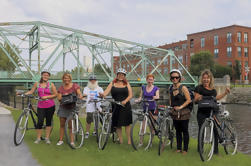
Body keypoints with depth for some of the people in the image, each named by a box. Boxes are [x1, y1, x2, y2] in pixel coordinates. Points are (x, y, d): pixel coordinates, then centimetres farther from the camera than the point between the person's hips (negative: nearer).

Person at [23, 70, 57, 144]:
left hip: (50, 106, 0)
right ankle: (38, 138, 8)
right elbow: (31, 91, 7)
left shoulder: (51, 84, 1)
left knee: (49, 122, 6)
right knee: (40, 122, -7)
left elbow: (55, 95, -2)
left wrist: (46, 97, -12)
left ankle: (47, 138, 17)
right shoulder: (37, 84, 7)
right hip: (41, 106, 0)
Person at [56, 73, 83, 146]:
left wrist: (80, 96, -34)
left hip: (71, 107, -3)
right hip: (63, 107, 3)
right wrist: (64, 96, -20)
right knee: (62, 125, 8)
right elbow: (59, 98, 0)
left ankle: (72, 141, 5)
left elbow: (79, 94, -11)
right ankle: (60, 140, 19)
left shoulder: (75, 86, -2)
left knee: (71, 125, -2)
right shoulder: (61, 88, 5)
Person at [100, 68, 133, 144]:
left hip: (125, 106, 0)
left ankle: (129, 140, 10)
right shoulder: (113, 83, 7)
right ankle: (120, 140, 16)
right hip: (116, 106, 1)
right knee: (117, 124, 4)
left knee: (127, 123, 0)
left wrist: (125, 101, -16)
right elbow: (107, 91, -6)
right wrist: (103, 94, -28)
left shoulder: (127, 84, 8)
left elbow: (130, 95, 2)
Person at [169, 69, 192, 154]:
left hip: (183, 113, -5)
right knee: (178, 131, 12)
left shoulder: (183, 88, -9)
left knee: (185, 131, 4)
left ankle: (185, 149, 14)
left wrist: (181, 107, -17)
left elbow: (189, 100, -12)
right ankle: (179, 148, 23)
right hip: (175, 113, 5)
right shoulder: (171, 88, 7)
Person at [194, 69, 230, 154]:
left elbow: (216, 98, 23)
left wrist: (225, 93, 18)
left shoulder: (213, 89, 13)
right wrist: (198, 98, -28)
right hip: (202, 113, -4)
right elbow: (195, 100, -7)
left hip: (212, 112, 4)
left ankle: (216, 149, 15)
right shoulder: (199, 88, -4)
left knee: (216, 130, 0)